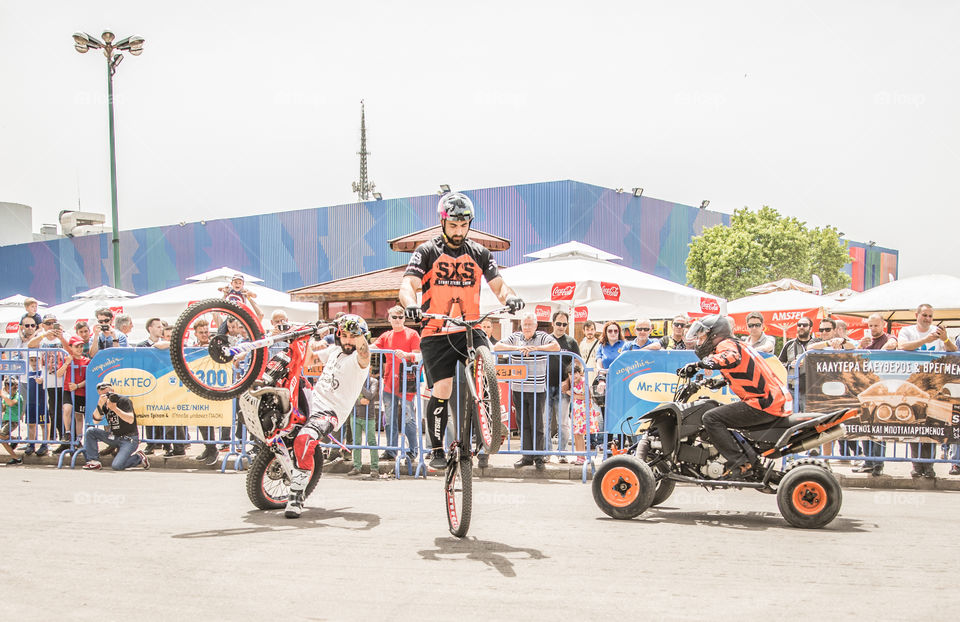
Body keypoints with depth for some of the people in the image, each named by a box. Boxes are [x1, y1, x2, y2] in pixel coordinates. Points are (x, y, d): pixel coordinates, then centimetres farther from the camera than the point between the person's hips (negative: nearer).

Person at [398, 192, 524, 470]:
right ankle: (436, 450, 3)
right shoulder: (427, 252, 1)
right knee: (441, 390, -12)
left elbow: (498, 284, 5)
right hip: (436, 332, -2)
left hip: (469, 328, 2)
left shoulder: (479, 253, 11)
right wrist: (410, 304, -33)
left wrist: (510, 296, -19)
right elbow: (407, 285, -10)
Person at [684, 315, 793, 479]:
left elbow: (731, 357, -31)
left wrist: (697, 365, -31)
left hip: (764, 404, -10)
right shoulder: (736, 344, 25)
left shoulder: (726, 344, -5)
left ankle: (740, 464, -20)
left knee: (711, 418, -15)